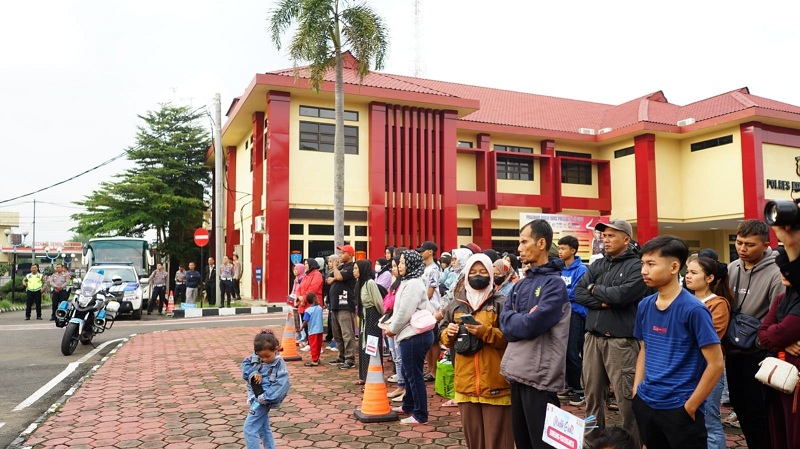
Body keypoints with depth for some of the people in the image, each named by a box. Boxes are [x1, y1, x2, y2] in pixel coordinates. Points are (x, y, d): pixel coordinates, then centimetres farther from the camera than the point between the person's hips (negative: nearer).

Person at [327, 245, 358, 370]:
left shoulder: (351, 268, -8)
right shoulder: (340, 267, 20)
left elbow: (339, 277, -22)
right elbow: (329, 280, 15)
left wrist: (334, 266, -4)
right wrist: (334, 278, -7)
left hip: (346, 305, -10)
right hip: (336, 305, 10)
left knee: (347, 334, -10)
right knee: (337, 334, 15)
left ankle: (350, 359, -7)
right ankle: (342, 356, 25)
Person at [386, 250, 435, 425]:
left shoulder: (413, 284, -17)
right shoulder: (409, 282, 16)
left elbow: (405, 312, -20)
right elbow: (400, 310, 19)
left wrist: (392, 329, -7)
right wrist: (390, 323, 8)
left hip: (415, 335, -11)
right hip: (412, 334, 11)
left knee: (414, 375, -2)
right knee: (408, 372, 21)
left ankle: (420, 415, 8)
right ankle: (408, 406, 37)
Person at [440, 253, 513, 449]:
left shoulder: (501, 303, -2)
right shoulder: (457, 304, 11)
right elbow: (445, 337, 17)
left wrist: (486, 332, -20)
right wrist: (448, 333, -4)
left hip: (494, 382, -4)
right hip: (466, 382, 4)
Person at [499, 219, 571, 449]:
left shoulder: (554, 283, -13)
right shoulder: (521, 284, 11)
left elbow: (531, 325, -20)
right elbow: (505, 321, 5)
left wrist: (514, 320, -3)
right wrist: (523, 319, -12)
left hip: (540, 374, -8)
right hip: (517, 371, 8)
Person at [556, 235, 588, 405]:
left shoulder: (581, 269, -11)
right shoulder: (560, 269, 10)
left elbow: (575, 294, -17)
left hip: (575, 314, -7)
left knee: (573, 353, -4)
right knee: (564, 352, 13)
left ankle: (579, 389, 9)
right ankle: (571, 385, 26)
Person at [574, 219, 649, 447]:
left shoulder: (636, 266, -4)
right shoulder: (597, 265, 13)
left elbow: (622, 294, -19)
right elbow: (578, 293, 3)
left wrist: (595, 289, -3)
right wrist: (604, 302, -12)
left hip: (621, 340, -6)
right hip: (592, 337, 6)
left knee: (626, 399, -1)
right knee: (592, 394, 14)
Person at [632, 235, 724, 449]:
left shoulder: (693, 309, -15)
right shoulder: (645, 306, 2)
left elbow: (716, 364, -13)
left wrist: (690, 406, -11)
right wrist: (636, 390, 4)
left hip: (679, 409, -5)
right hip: (645, 404, 6)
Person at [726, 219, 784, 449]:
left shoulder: (775, 273, -16)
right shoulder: (731, 269, 2)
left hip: (759, 352, -6)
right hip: (733, 350, 6)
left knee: (757, 410, 4)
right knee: (739, 406, 18)